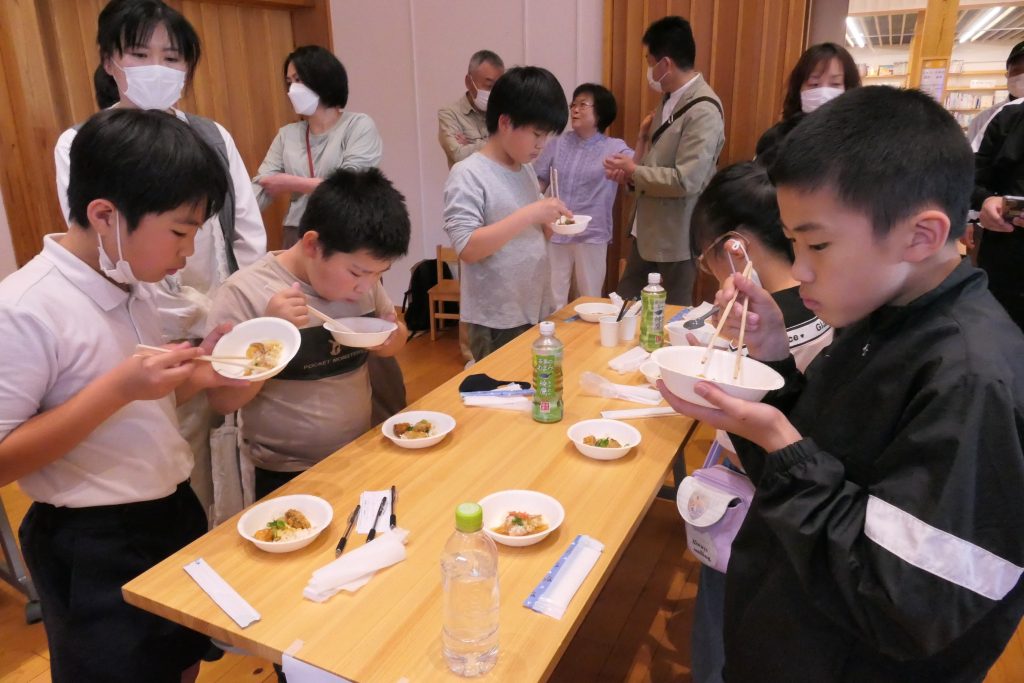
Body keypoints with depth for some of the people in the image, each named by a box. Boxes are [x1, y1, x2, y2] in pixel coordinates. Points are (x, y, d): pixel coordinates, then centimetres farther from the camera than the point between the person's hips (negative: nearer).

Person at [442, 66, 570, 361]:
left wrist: (550, 224, -3)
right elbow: (467, 248, -22)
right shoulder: (468, 174, -14)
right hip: (496, 322, -7)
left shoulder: (527, 169, 9)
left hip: (536, 311, 7)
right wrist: (530, 214, -26)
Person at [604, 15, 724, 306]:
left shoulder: (703, 110, -21)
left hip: (677, 235, -9)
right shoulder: (671, 98, 8)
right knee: (624, 304, 17)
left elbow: (686, 180, -27)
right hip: (648, 226, 9)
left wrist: (634, 171, -15)